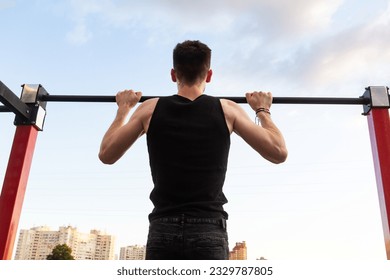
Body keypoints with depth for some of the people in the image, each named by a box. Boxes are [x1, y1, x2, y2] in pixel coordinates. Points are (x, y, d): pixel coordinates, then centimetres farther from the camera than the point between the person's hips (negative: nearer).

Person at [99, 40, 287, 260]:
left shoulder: (151, 109, 3)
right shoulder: (226, 110, 1)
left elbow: (106, 154, 12)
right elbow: (279, 153, 2)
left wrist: (124, 108, 23)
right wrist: (263, 110, 17)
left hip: (163, 230, 2)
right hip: (209, 231, -1)